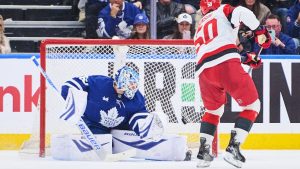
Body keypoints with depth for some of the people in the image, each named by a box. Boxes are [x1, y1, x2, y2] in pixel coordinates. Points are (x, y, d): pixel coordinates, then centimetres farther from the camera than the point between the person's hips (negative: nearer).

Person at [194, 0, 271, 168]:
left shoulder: (200, 29, 36)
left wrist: (246, 58, 34)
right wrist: (259, 31, 3)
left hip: (203, 71, 6)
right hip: (227, 65, -6)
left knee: (213, 110, 29)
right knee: (252, 106, 7)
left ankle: (203, 152, 18)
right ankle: (233, 148, -5)